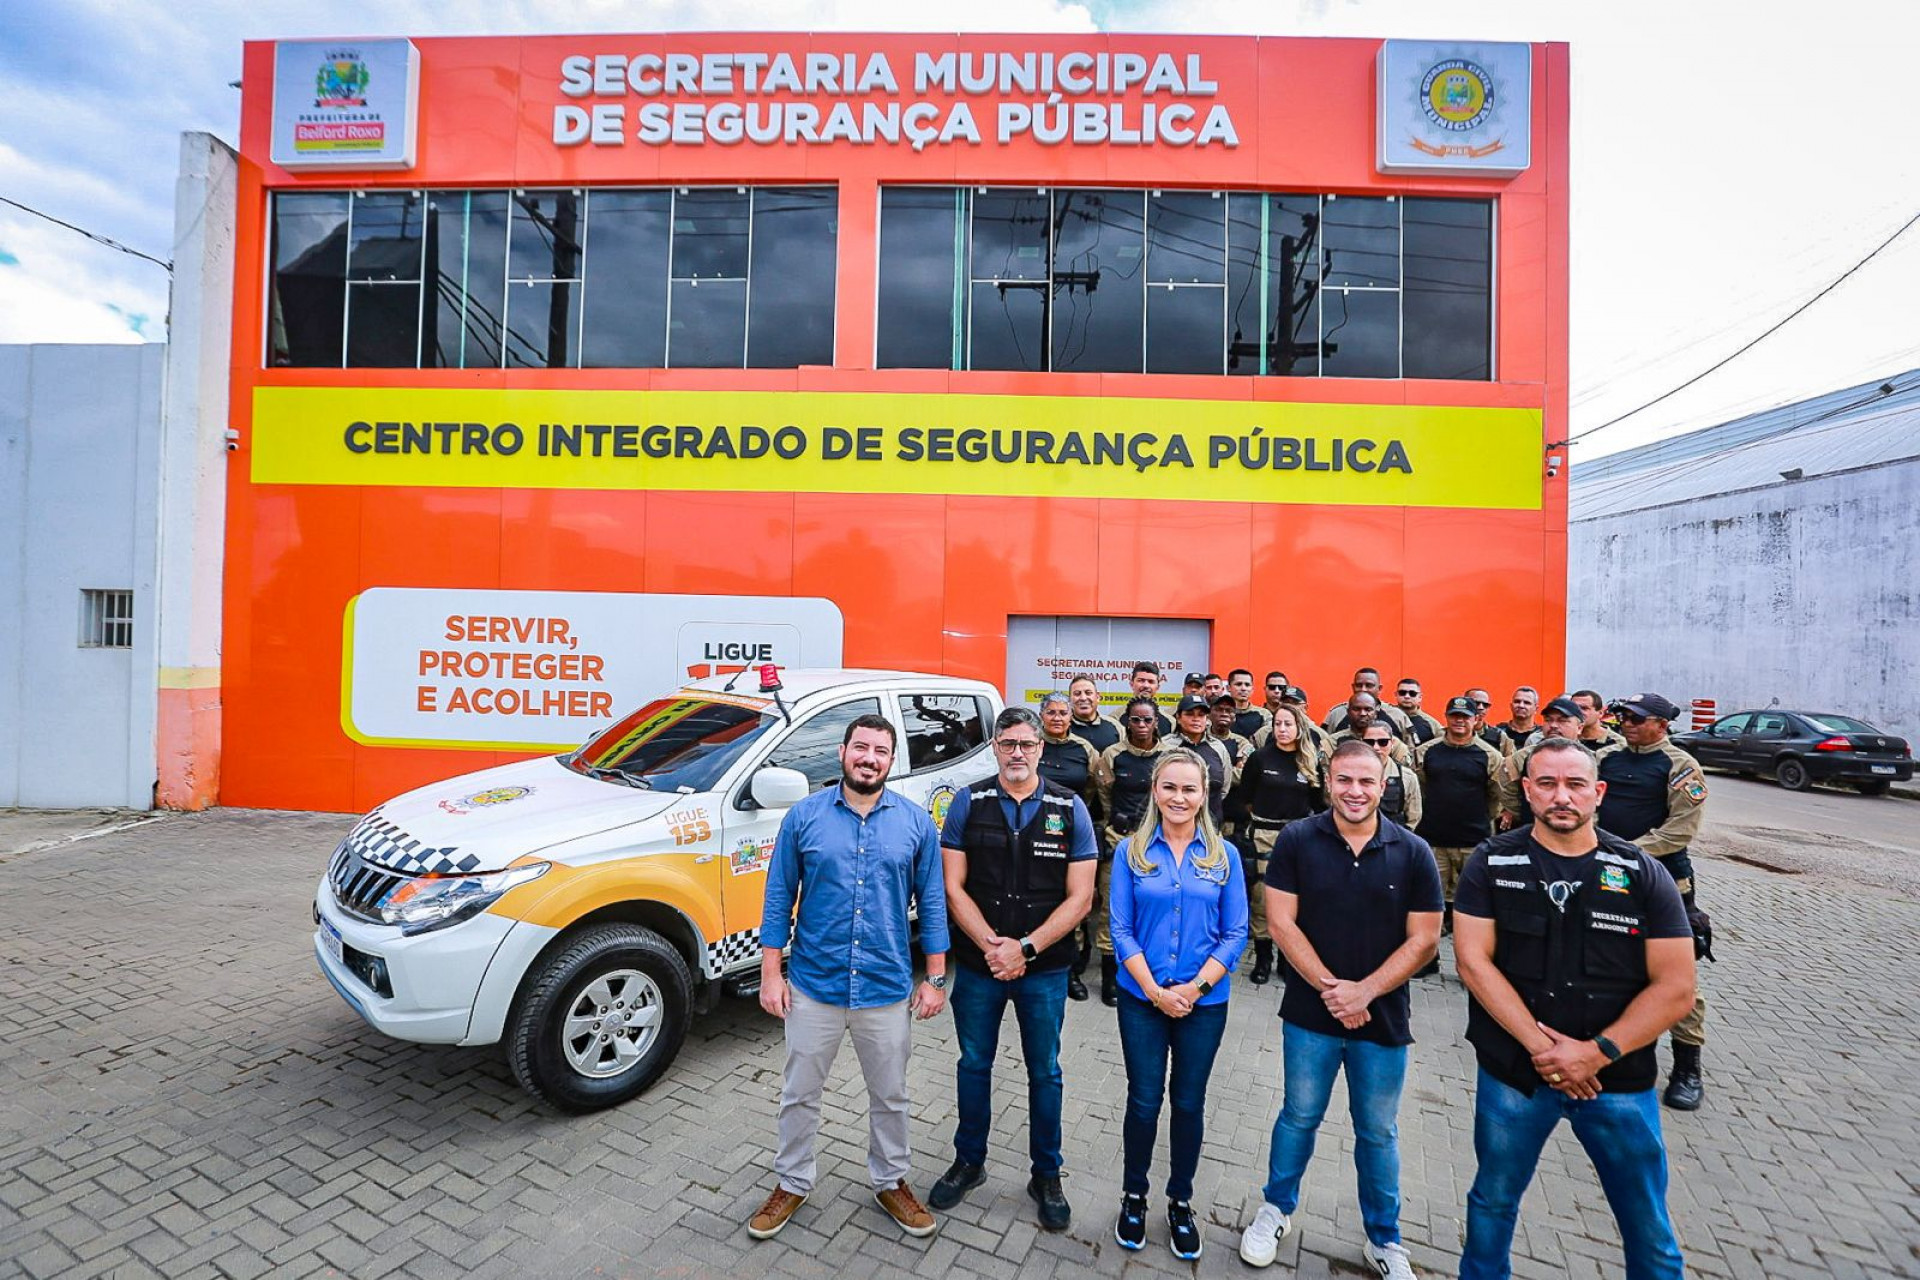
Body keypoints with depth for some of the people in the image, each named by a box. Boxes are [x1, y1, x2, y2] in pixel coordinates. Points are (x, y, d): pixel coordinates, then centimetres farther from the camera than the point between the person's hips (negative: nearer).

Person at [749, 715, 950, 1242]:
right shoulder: (804, 816, -6)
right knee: (799, 1094, 18)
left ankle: (891, 1183, 42)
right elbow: (778, 898, -2)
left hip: (888, 991, 1)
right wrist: (770, 974, -4)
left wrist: (935, 978, -1)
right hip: (812, 986, 0)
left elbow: (932, 902, 0)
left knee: (890, 1098, 19)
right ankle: (792, 1184, 42)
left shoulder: (916, 822, -5)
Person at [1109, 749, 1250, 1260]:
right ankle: (1133, 1197, 32)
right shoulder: (1132, 852, -5)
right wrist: (1155, 990, -13)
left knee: (1189, 1103, 13)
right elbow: (1121, 930, -4)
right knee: (1144, 1101, 9)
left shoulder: (1224, 855, -2)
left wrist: (1196, 987, -13)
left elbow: (1235, 933, -2)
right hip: (1142, 999, -1)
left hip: (1204, 1003, 1)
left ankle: (1181, 1202, 34)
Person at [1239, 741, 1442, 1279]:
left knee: (1378, 1132, 17)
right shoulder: (1296, 841, -9)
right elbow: (1281, 921, -9)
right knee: (1299, 1118, 15)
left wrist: (1363, 992, -15)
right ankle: (1276, 1209, 37)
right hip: (1310, 1012, -1)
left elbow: (1423, 939, -6)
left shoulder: (1413, 852, -6)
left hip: (1383, 1017, 1)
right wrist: (1329, 987, -16)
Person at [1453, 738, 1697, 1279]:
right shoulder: (1492, 864, -7)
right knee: (1493, 1201, 18)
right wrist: (1539, 1043, -18)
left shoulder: (1644, 875, -5)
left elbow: (1676, 988, -8)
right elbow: (1473, 960, -11)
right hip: (1512, 1072, 0)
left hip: (1619, 1080, 0)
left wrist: (1599, 1052, -16)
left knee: (1650, 1233, 15)